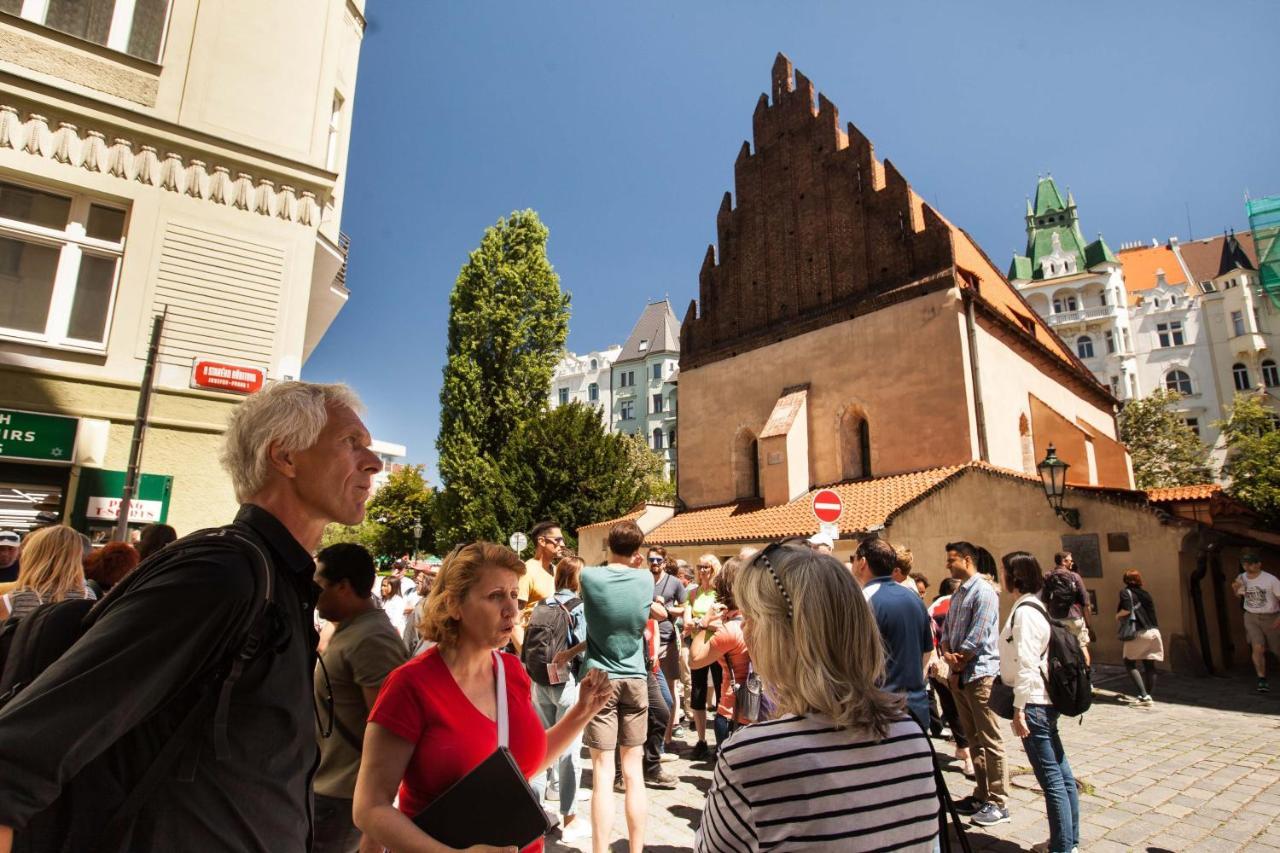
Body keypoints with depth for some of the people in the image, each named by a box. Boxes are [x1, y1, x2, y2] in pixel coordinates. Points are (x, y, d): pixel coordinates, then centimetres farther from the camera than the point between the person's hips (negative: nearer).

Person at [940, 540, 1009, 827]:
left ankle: (997, 803, 9)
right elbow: (947, 629, 14)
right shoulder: (957, 593, 14)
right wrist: (947, 654, -5)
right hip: (959, 674, 9)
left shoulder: (984, 591, -13)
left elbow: (977, 638, -18)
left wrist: (958, 664, -9)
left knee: (989, 741, 0)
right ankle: (981, 794, 26)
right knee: (973, 738, 16)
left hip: (980, 673, -9)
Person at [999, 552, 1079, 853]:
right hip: (1046, 701, 10)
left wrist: (1019, 709, -18)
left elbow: (1026, 664, -21)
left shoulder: (1024, 611, -18)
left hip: (1034, 703, -10)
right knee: (1061, 774, 17)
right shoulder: (1036, 606, 11)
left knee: (1051, 780, 0)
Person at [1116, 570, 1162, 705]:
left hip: (1139, 633, -6)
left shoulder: (1126, 592, -3)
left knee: (1130, 663, 4)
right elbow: (1151, 612, 14)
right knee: (1149, 665, 10)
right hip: (1154, 632, 6)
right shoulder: (1146, 594, 14)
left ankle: (1144, 695, -7)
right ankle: (1148, 697, 11)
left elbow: (1126, 610, -16)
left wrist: (1117, 615, 2)